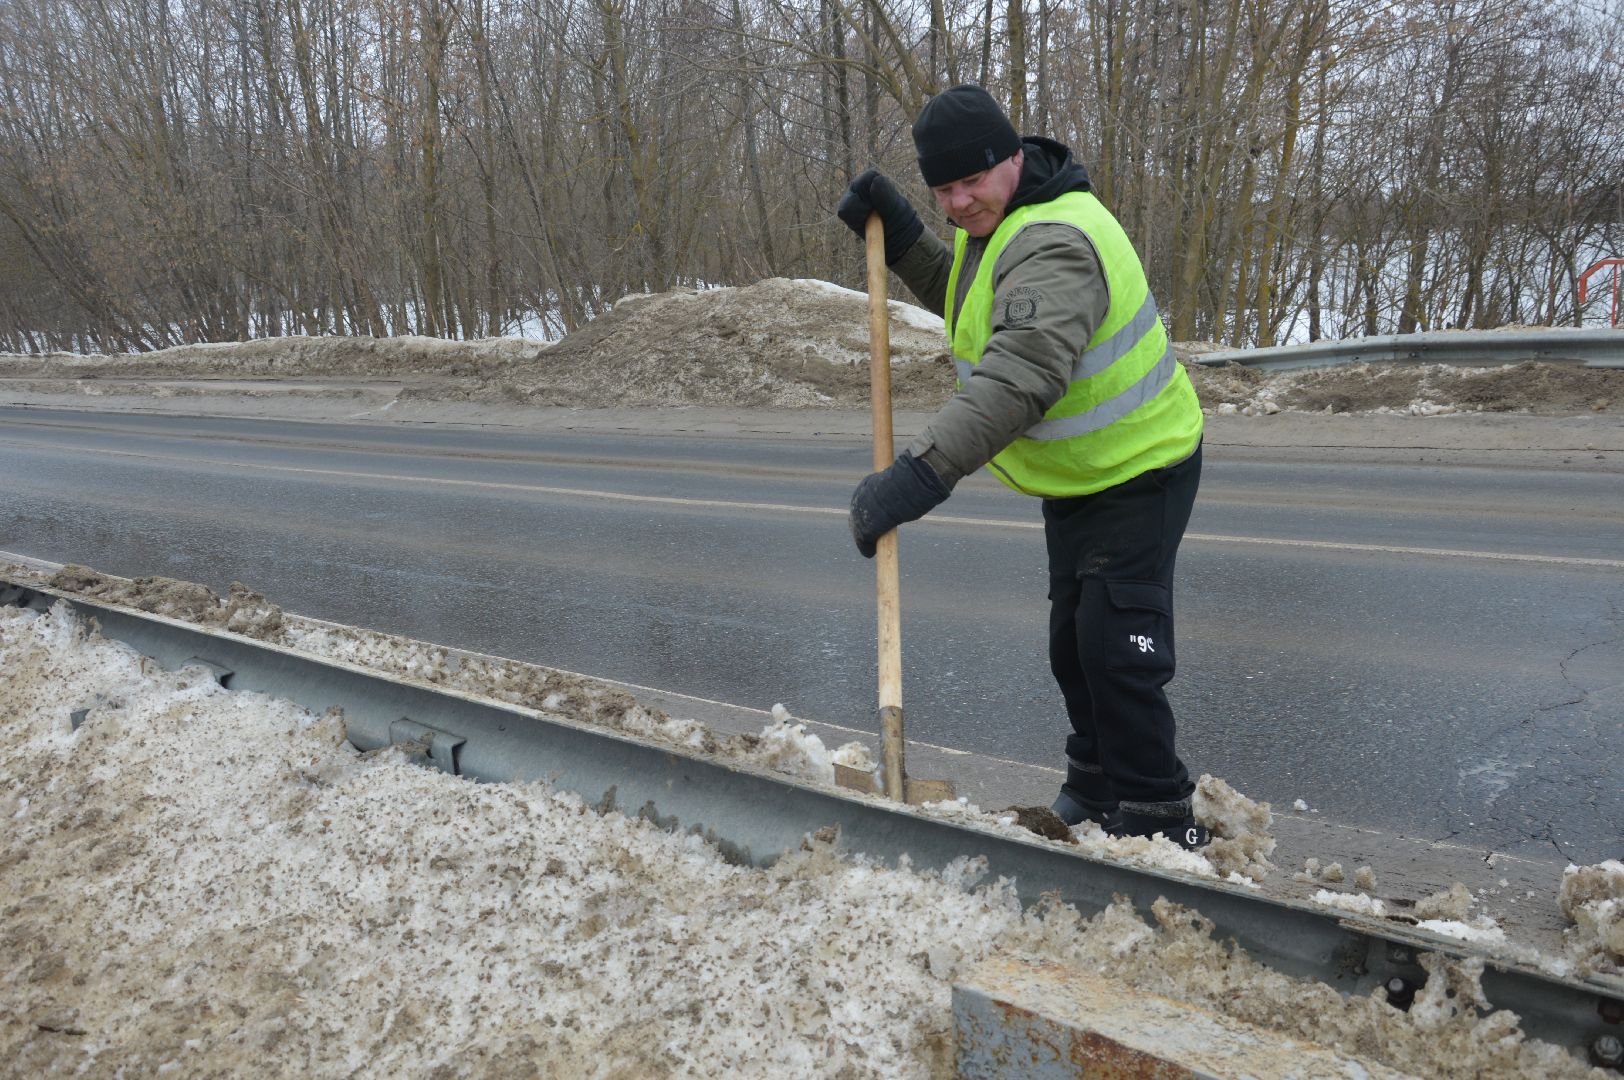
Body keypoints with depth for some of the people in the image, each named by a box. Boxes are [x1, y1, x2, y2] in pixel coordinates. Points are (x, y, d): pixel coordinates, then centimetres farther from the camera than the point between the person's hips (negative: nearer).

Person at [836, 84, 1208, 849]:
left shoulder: (1053, 246, -31)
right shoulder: (1001, 222, 2)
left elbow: (1019, 375, -47)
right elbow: (965, 301, 20)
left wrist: (921, 474, -56)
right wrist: (901, 238, 3)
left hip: (1140, 471, -10)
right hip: (1074, 476, 10)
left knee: (1117, 646, -14)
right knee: (1073, 643, 17)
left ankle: (1157, 820, 1)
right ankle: (1093, 796, 34)